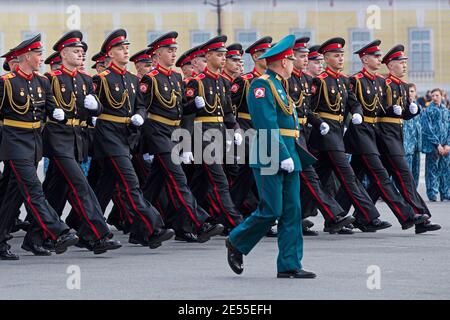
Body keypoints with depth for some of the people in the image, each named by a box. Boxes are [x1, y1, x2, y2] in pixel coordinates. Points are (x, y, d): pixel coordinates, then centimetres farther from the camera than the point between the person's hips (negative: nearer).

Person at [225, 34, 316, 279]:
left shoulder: (279, 85, 20)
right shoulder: (262, 85, -11)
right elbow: (268, 125, -19)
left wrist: (291, 155, 17)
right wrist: (283, 156, -22)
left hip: (288, 156, 9)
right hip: (270, 158, -9)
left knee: (292, 211, 4)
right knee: (271, 210, -7)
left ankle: (289, 266, 4)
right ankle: (237, 243, 14)